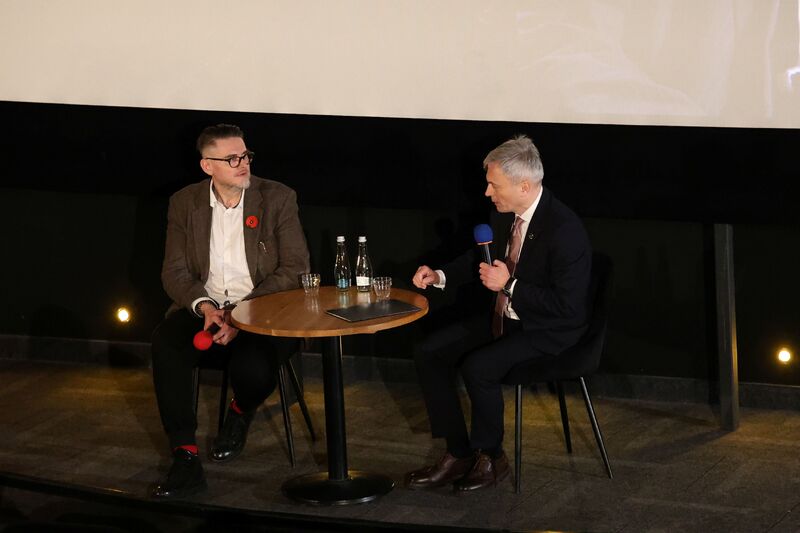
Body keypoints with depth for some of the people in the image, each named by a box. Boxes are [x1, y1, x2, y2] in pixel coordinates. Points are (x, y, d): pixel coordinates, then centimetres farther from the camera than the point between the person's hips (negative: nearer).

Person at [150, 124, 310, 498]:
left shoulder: (277, 198, -1)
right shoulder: (185, 203, 7)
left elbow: (295, 269, -6)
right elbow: (174, 271, 3)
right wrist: (203, 306, -19)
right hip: (204, 309, 2)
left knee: (253, 369, -34)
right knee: (166, 343, -31)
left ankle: (240, 412, 7)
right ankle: (185, 459, -27)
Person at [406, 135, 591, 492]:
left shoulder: (565, 230, -25)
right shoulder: (504, 216, 0)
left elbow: (567, 305, -26)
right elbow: (478, 259, 20)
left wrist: (510, 285, -26)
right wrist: (440, 276, 3)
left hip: (547, 330, -9)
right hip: (503, 317, 9)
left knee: (478, 366, -29)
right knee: (429, 353, -3)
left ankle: (490, 458, -5)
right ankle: (458, 454, 2)